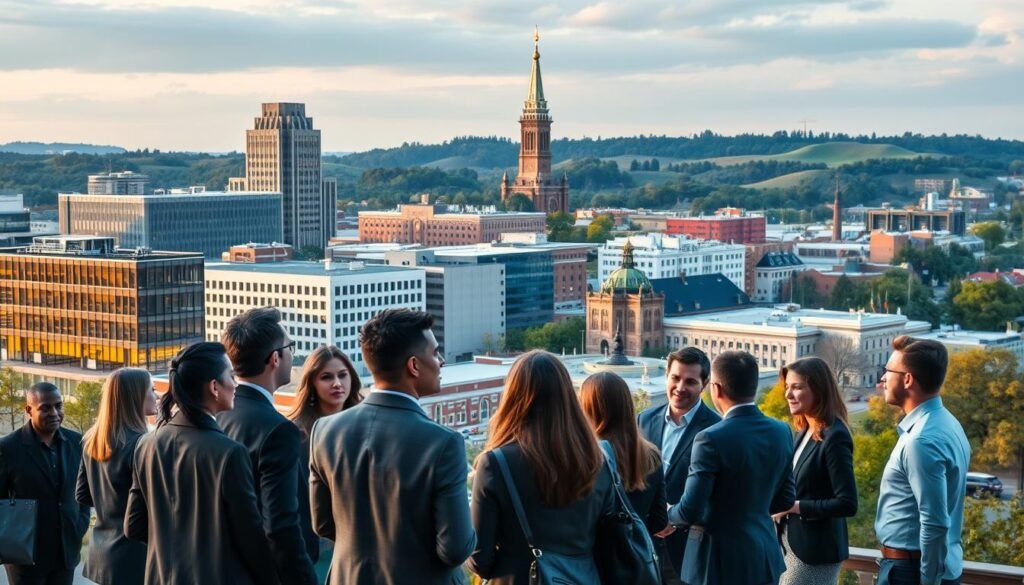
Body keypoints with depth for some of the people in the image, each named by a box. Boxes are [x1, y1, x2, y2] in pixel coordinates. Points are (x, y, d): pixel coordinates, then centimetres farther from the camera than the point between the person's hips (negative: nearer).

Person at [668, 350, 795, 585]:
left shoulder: (712, 439, -20)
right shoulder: (781, 432, 1)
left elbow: (691, 511, -19)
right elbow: (785, 499, 10)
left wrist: (668, 514, 2)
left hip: (723, 561, -6)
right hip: (766, 557, 6)